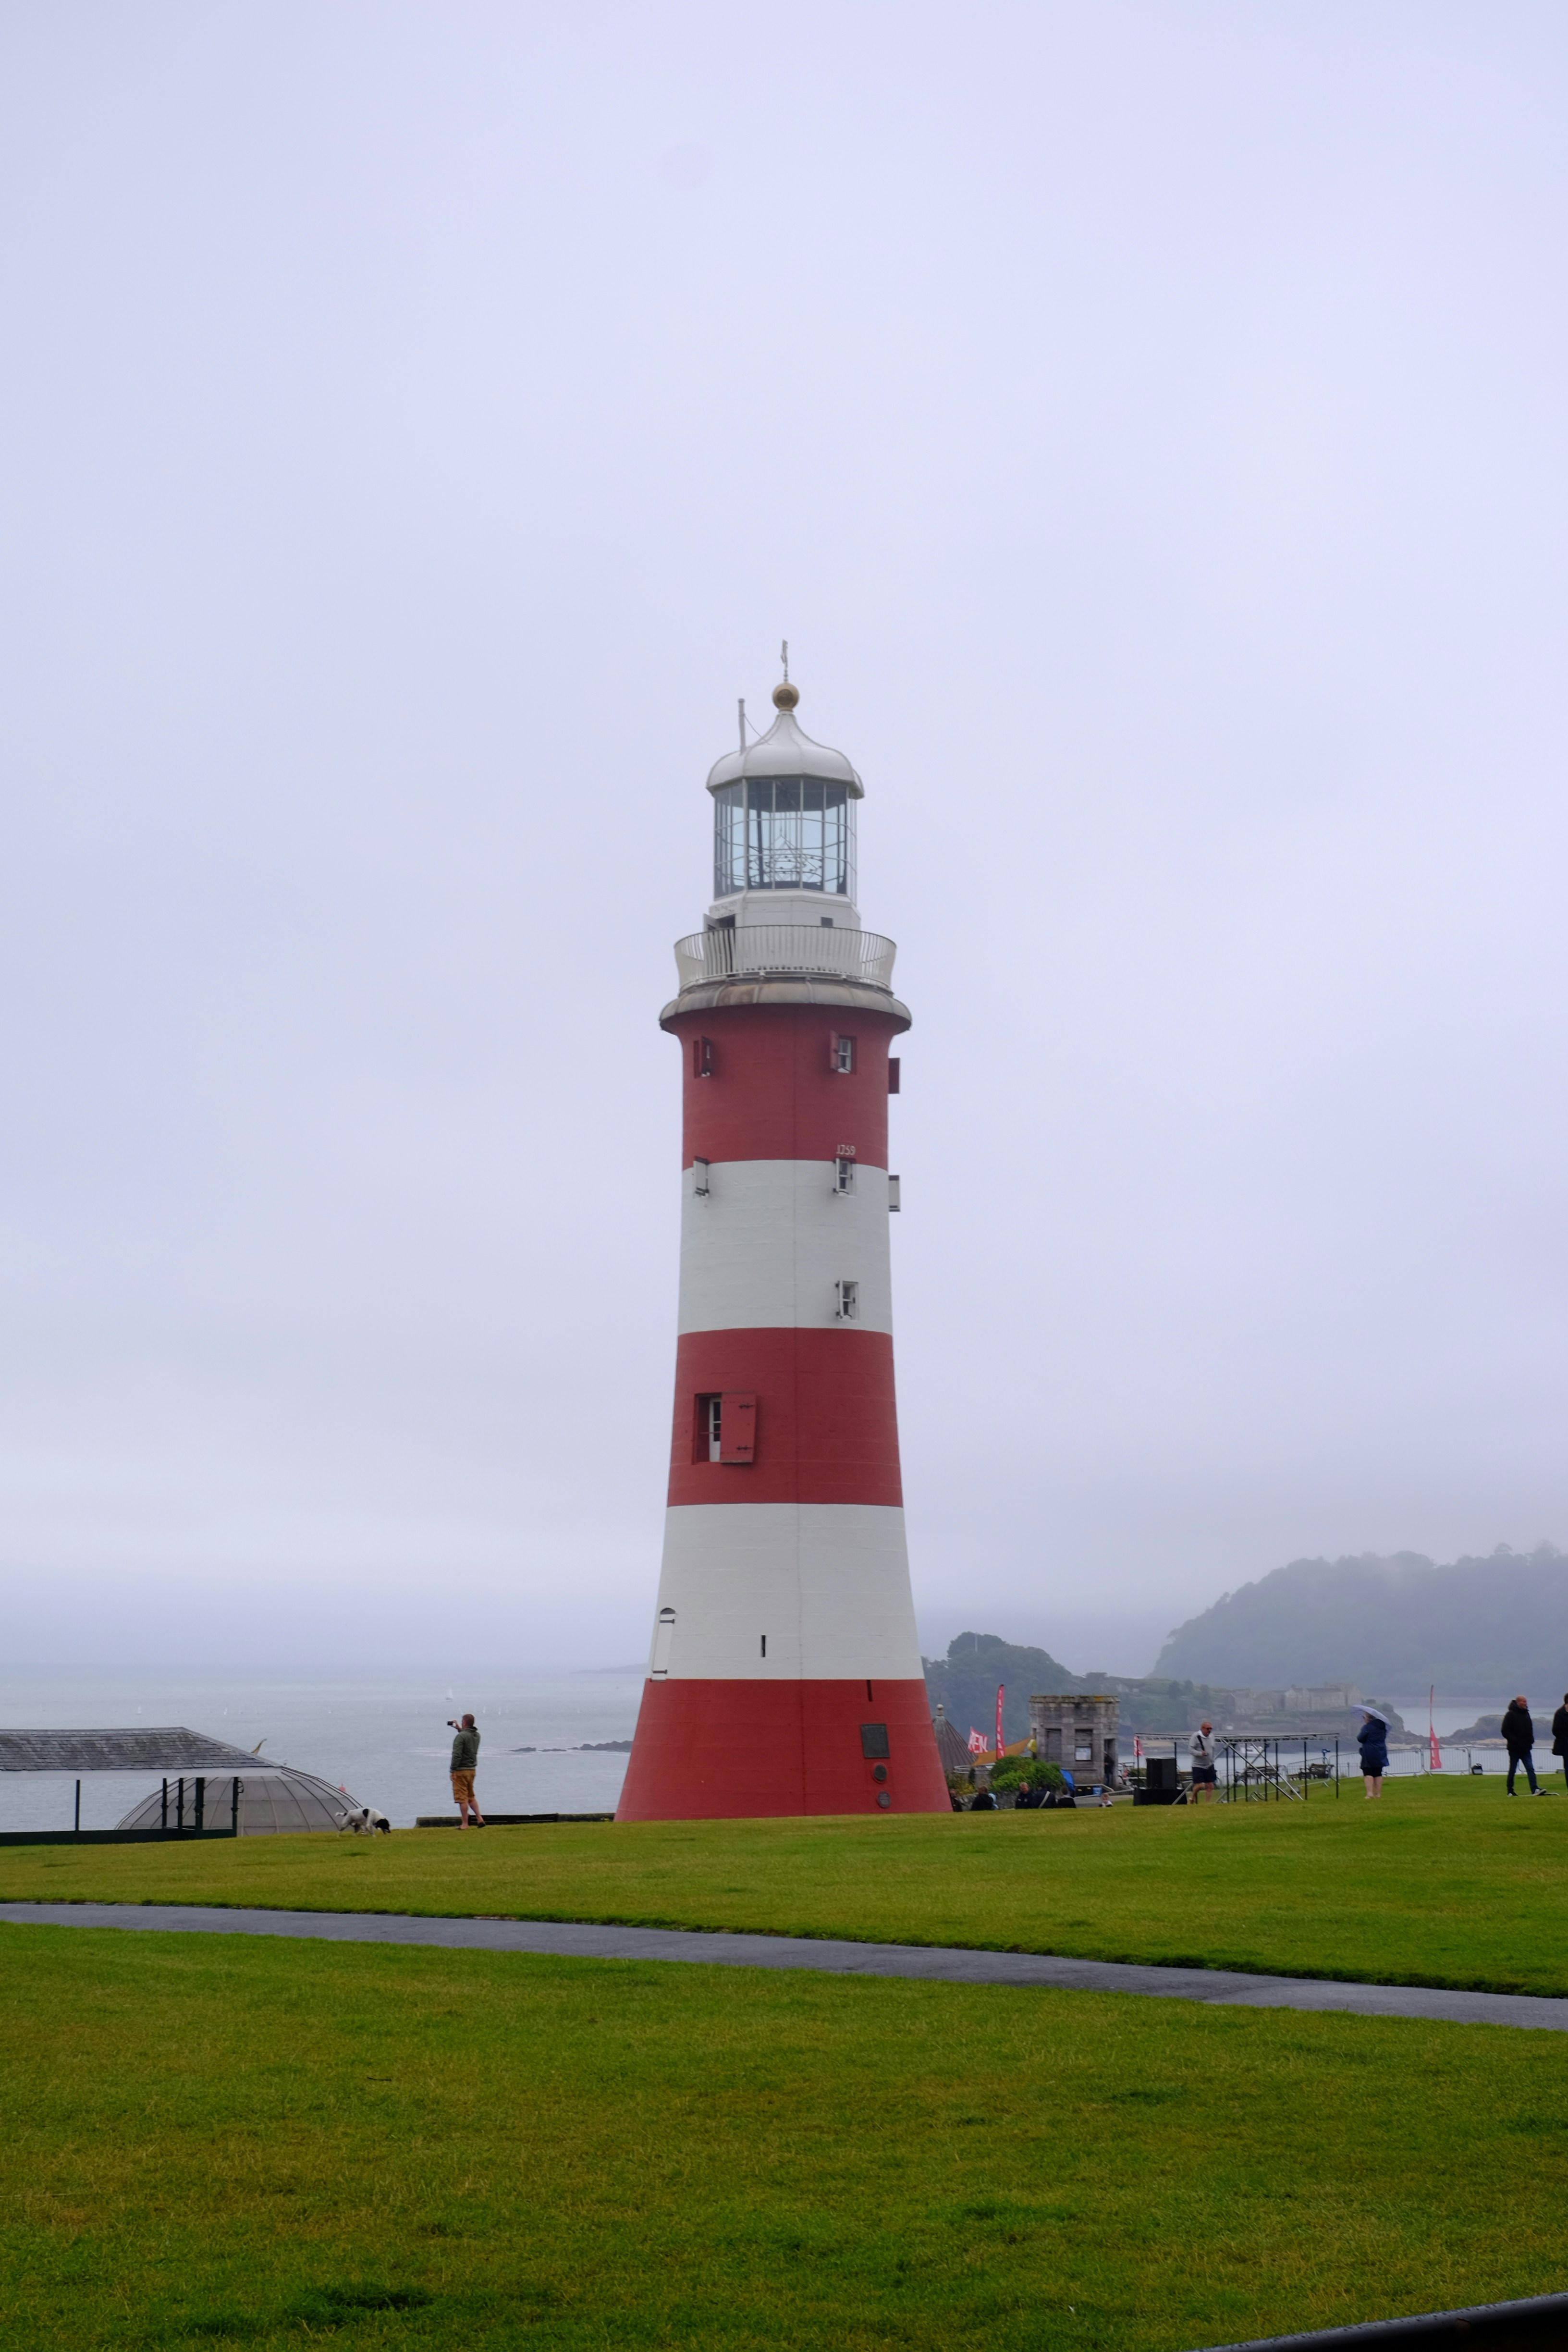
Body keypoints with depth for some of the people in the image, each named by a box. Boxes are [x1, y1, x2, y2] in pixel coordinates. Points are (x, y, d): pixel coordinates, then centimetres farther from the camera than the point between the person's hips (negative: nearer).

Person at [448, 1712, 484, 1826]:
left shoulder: (461, 1736, -17)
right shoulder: (477, 1735, 7)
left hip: (461, 1770, -8)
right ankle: (480, 1819, 12)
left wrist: (453, 1770, -16)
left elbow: (457, 1755, -21)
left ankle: (465, 1824, 1)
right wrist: (460, 1730, 28)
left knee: (462, 1798, -2)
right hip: (472, 1770, 8)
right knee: (471, 1796, 19)